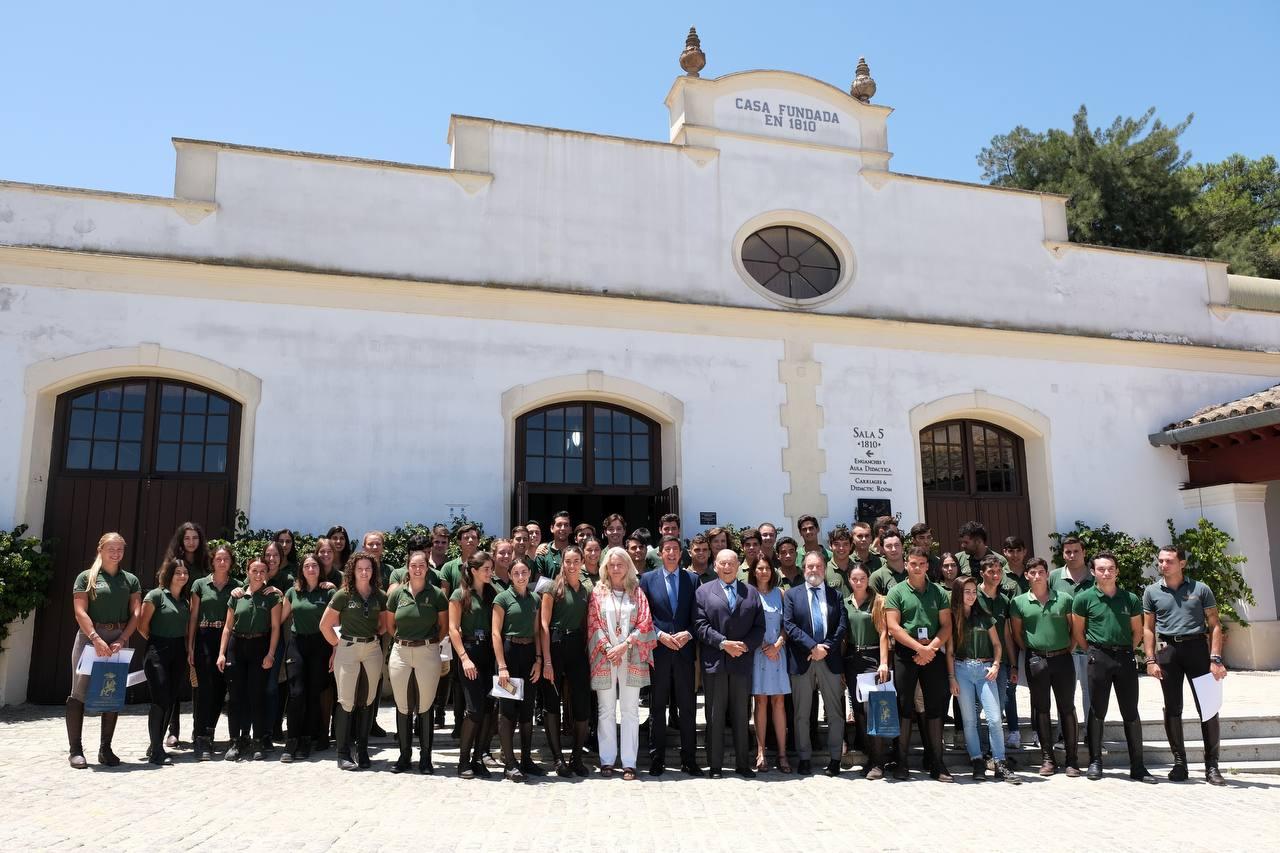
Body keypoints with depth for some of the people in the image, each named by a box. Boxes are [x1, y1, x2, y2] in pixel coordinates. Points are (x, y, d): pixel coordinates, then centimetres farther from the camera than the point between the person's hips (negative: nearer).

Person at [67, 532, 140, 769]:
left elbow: (136, 614, 5)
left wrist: (122, 640, -8)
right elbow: (80, 611, -7)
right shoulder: (86, 577, 2)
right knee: (80, 692, -5)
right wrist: (96, 639, -17)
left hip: (119, 640, 3)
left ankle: (105, 749, 13)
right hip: (89, 637, -3)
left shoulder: (131, 580, 11)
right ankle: (75, 749, 2)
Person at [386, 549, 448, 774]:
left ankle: (426, 757, 15)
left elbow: (444, 625, 6)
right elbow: (390, 625, 14)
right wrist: (404, 639, 9)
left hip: (428, 653, -2)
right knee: (403, 707, 9)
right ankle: (404, 755, 21)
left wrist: (431, 643, 3)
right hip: (400, 653, 2)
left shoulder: (436, 594, -3)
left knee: (425, 706, 4)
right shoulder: (397, 593, 3)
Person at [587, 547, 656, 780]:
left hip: (631, 658, 0)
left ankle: (629, 763, 5)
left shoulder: (637, 593, 8)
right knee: (606, 711, 5)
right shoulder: (598, 593, 7)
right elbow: (593, 623, 1)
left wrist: (624, 645, -10)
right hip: (604, 657, 0)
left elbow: (644, 624, 1)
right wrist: (608, 648, -10)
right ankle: (607, 760, 11)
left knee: (630, 711, 1)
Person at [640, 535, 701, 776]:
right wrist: (660, 635, -10)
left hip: (685, 649, 1)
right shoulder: (648, 579, 4)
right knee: (657, 708, 6)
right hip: (658, 650, -1)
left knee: (687, 707, 5)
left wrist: (688, 634, -10)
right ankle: (657, 760, 14)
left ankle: (689, 760, 13)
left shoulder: (692, 579, 7)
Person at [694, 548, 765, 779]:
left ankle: (742, 763, 18)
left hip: (742, 662, 2)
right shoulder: (703, 591, 5)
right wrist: (723, 643, -14)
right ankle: (715, 765, 11)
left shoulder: (751, 592, 12)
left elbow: (759, 627, 7)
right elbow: (700, 625, -4)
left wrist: (746, 645, -9)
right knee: (715, 715, 4)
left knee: (741, 715, 8)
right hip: (714, 662, -2)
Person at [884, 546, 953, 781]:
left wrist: (931, 648, -10)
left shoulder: (938, 592, 11)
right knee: (904, 707, 0)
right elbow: (893, 627, -6)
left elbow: (946, 626, 5)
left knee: (935, 707, 4)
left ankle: (937, 764, 10)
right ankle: (901, 762, 6)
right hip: (905, 654, -2)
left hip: (933, 654, 2)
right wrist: (919, 647, -13)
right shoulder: (897, 592, 2)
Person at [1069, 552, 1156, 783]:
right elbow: (1077, 632, 5)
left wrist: (1127, 651, 6)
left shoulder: (1130, 599, 6)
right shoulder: (1084, 599, -1)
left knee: (1131, 713, 5)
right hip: (1098, 658, -2)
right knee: (1097, 711, 3)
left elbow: (1137, 631, 14)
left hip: (1126, 657, 2)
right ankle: (1095, 762, 13)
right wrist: (1094, 652, 2)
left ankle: (1137, 767, 13)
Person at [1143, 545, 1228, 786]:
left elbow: (1214, 625, 1)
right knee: (1173, 709, 5)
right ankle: (1179, 763, 14)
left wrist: (1216, 659, -8)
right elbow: (1148, 629, 8)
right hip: (1168, 650, 1)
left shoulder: (1200, 589, 3)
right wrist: (1150, 660, -1)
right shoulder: (1151, 592, 6)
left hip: (1197, 647, -1)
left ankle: (1211, 766, 7)